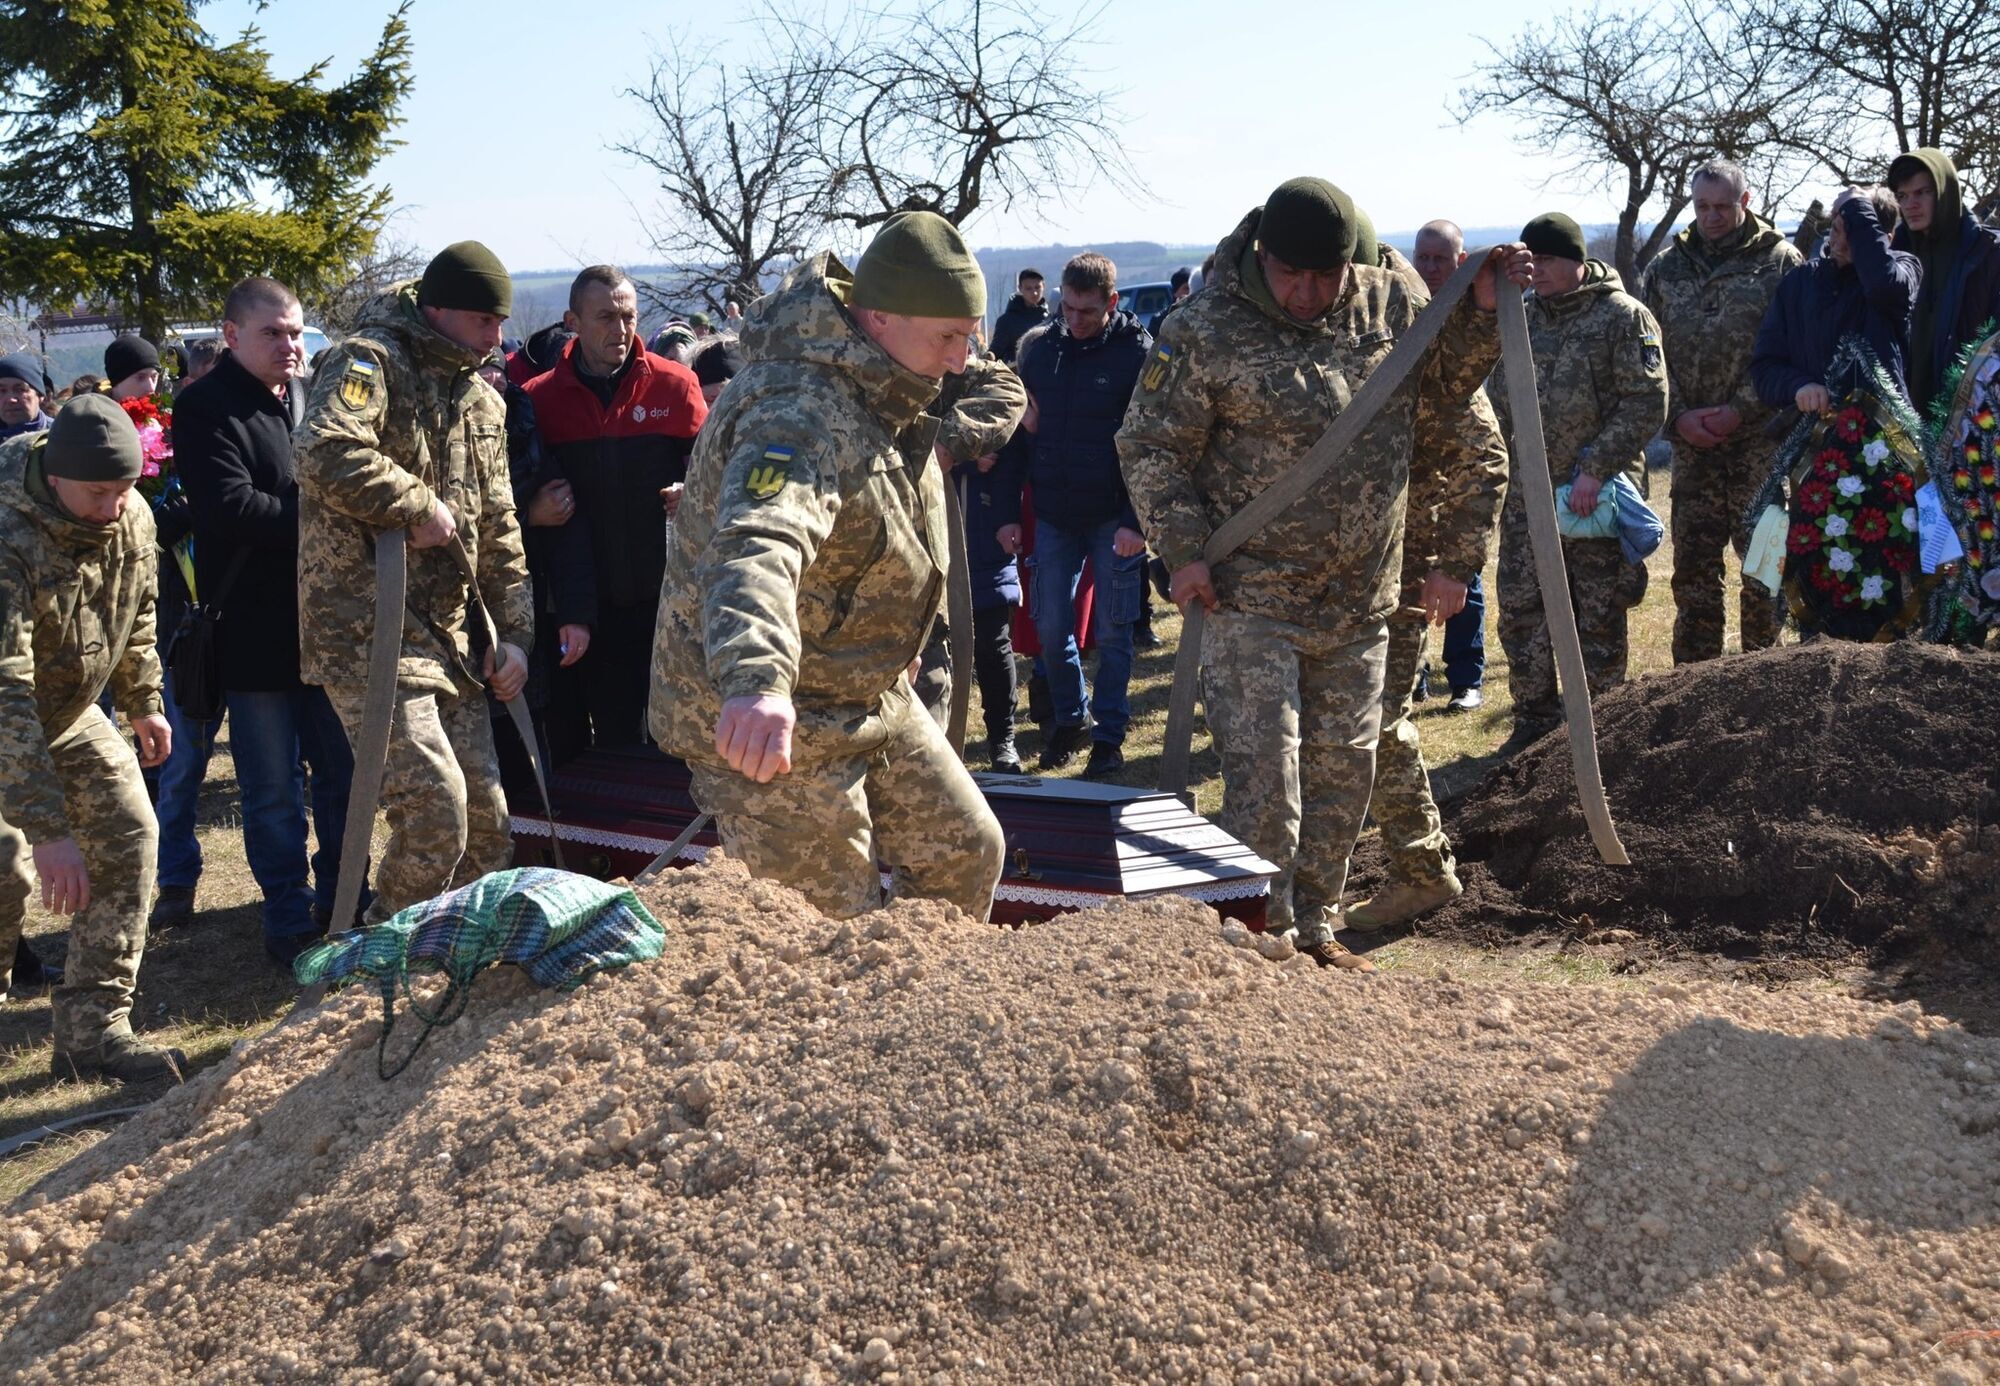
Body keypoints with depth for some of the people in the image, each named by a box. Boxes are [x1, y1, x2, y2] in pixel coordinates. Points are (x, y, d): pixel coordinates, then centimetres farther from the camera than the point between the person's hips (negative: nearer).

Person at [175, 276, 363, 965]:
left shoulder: (311, 397, 12)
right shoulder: (207, 408, -8)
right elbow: (230, 507, -20)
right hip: (257, 629, -5)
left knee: (344, 772, 11)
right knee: (274, 789, 4)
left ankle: (341, 904, 25)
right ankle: (292, 920, 15)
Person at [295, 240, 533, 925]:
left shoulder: (481, 401, 17)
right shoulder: (371, 362, -9)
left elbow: (497, 529, 22)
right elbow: (328, 454, -29)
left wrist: (514, 632, 15)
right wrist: (419, 507, -18)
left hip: (449, 635, 8)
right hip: (368, 632, -8)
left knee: (487, 819, 10)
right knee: (435, 810, -15)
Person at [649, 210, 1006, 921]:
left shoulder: (883, 393, 1)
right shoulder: (801, 414, -32)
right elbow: (754, 547, -54)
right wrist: (757, 683, -71)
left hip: (870, 698, 10)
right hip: (777, 726, -10)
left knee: (966, 853, 17)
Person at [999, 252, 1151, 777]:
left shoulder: (1138, 352, -9)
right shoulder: (1038, 347, 3)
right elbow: (1018, 433, 8)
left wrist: (1137, 521, -17)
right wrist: (1009, 513, 5)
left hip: (1114, 520, -4)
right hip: (1052, 516, 4)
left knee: (1112, 632, 5)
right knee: (1051, 627, 8)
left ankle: (1109, 735, 17)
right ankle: (1070, 720, 27)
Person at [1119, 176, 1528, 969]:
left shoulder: (1391, 305, 2)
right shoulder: (1207, 331, -11)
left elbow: (1439, 398, 17)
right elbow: (1149, 448, -5)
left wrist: (1478, 314, 4)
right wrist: (1184, 550, -14)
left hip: (1359, 604, 5)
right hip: (1251, 599, -5)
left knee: (1344, 768, 13)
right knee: (1263, 770, -7)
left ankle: (1314, 930, 29)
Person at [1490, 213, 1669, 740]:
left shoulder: (1624, 316, -6)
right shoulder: (1522, 318, 12)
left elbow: (1646, 404, -12)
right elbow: (1499, 400, 19)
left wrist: (1595, 469, -18)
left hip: (1597, 494, -5)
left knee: (1598, 618, 2)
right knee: (1520, 611, 6)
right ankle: (1534, 725, 19)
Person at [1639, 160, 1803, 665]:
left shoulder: (1780, 262, 1)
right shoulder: (1666, 267, 11)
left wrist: (1742, 410, -14)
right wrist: (1677, 416, -5)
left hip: (1760, 438, -3)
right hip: (1691, 440, 3)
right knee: (1693, 566, 6)